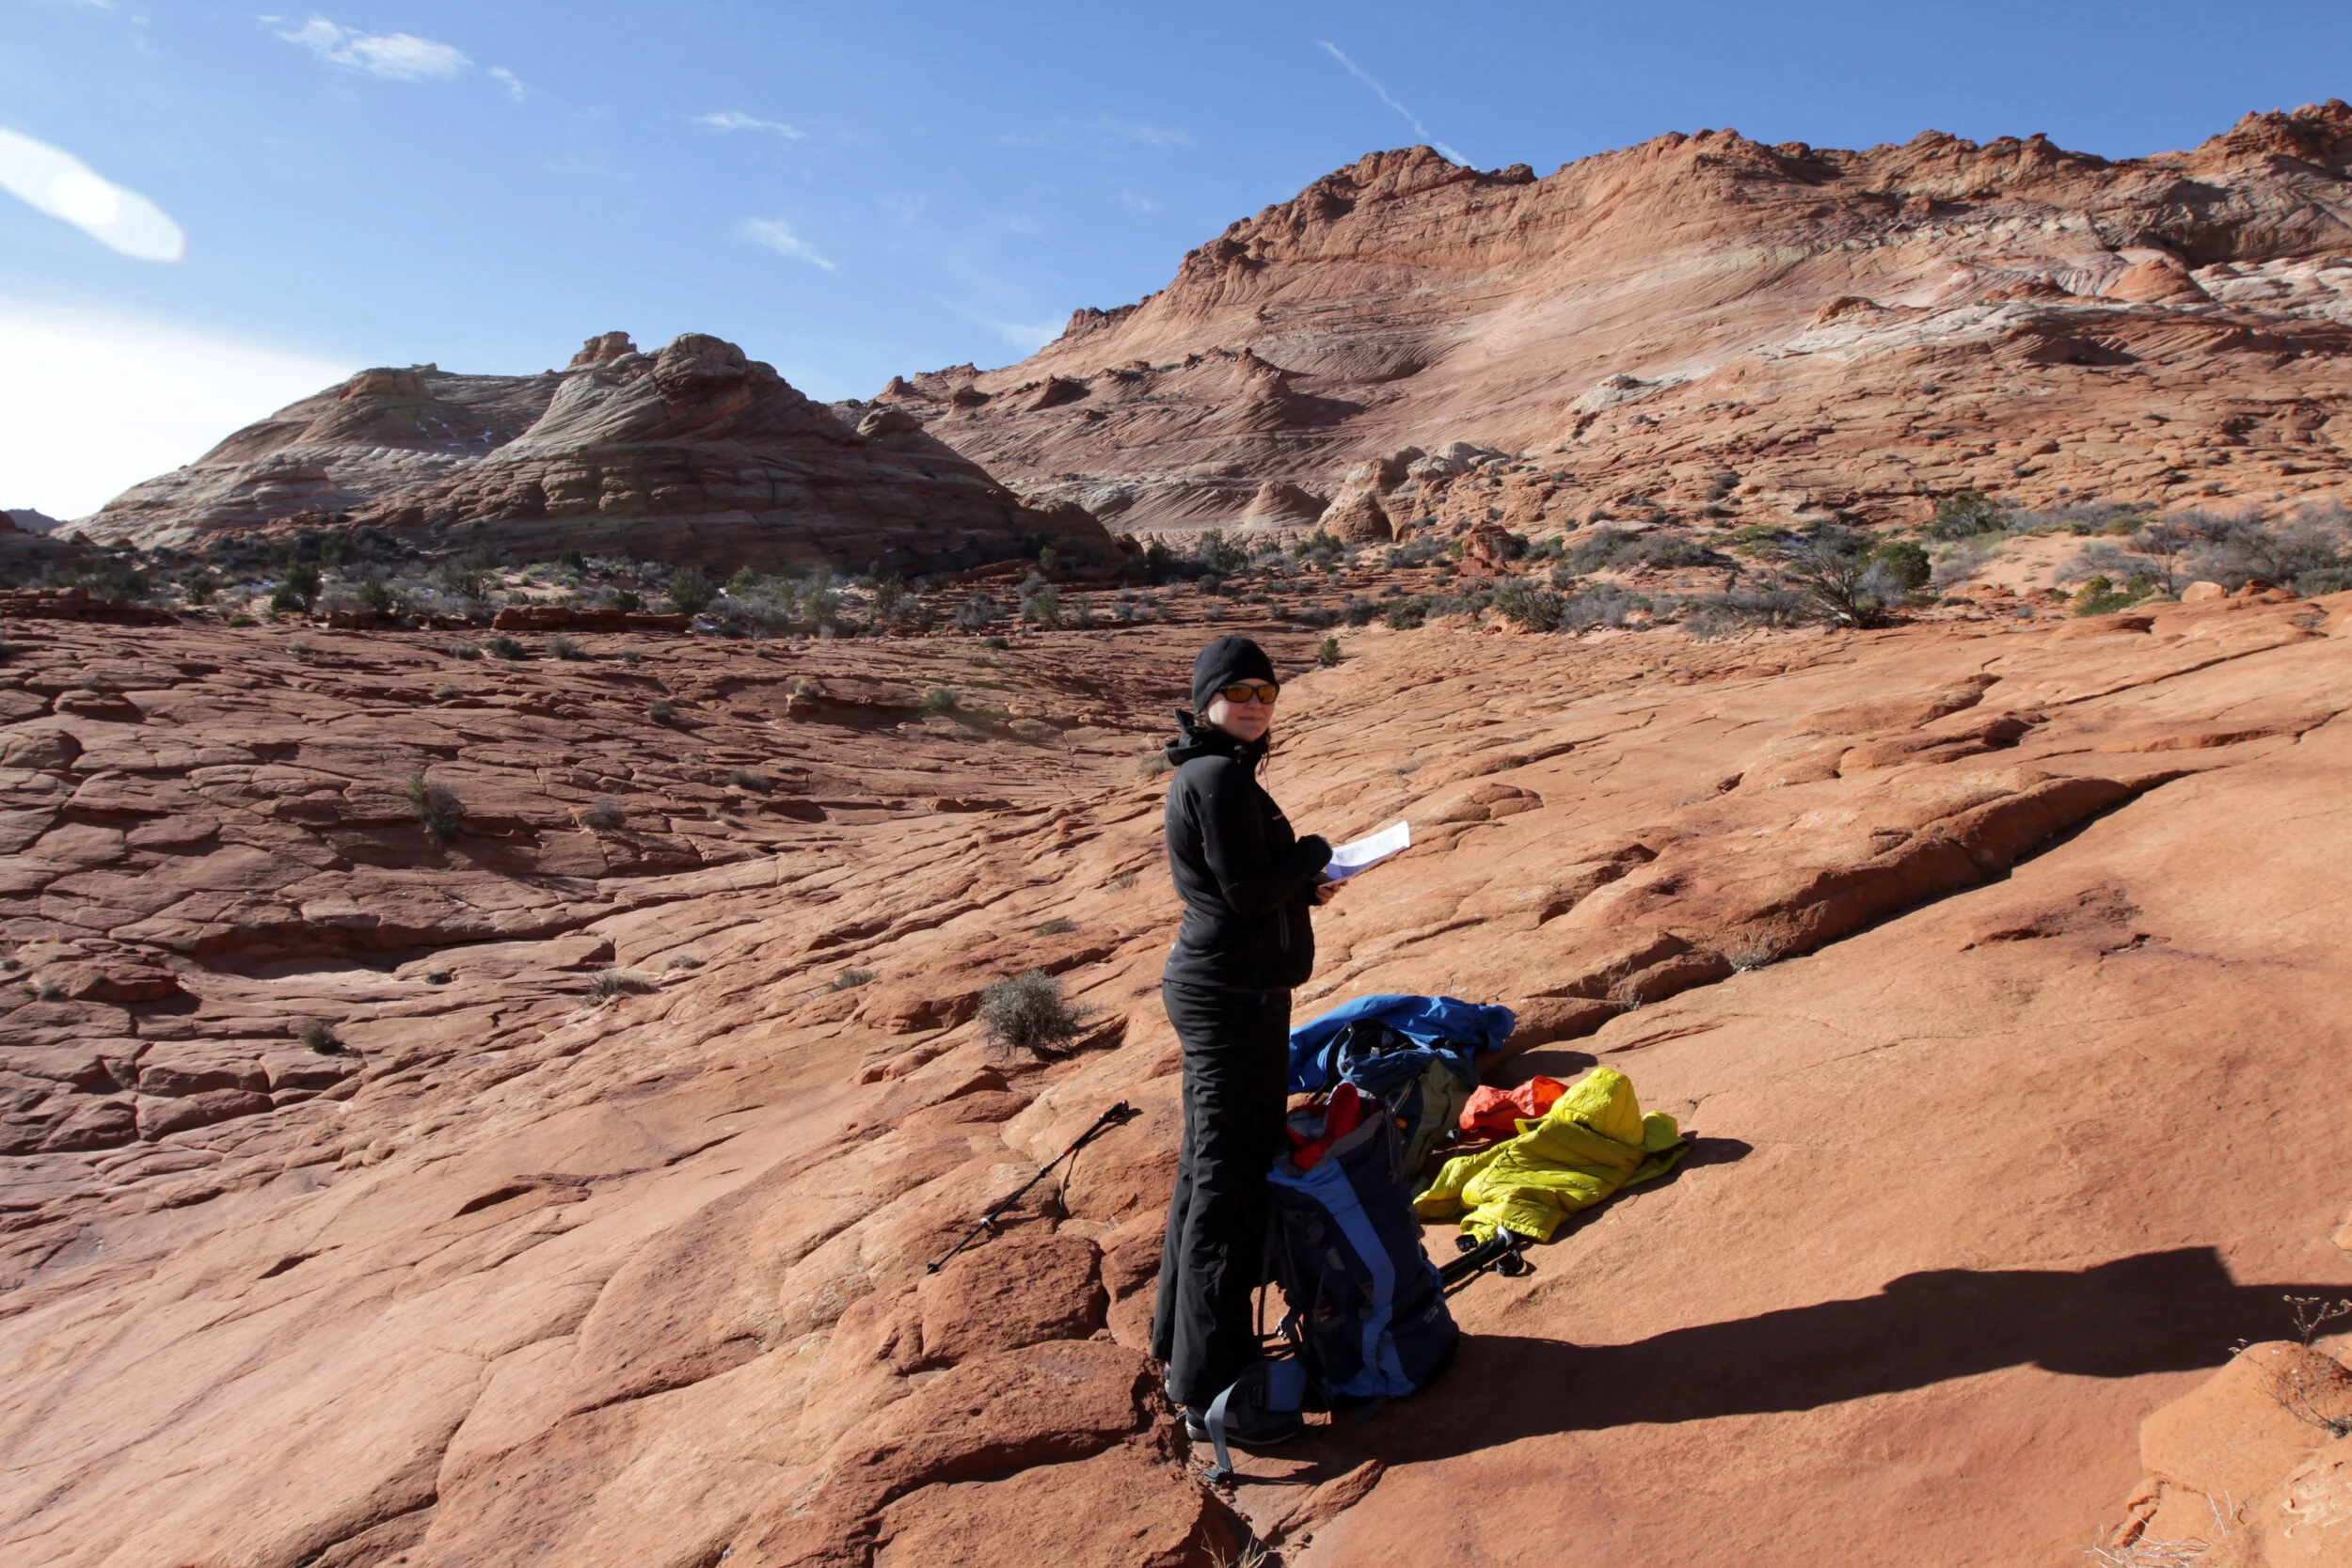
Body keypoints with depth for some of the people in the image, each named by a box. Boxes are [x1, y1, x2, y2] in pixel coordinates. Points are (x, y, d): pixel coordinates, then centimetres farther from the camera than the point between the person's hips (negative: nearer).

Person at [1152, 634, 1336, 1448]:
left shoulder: (1204, 772, 14)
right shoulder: (1221, 777, -18)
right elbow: (1249, 890, -23)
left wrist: (1300, 884, 7)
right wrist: (1313, 854, -7)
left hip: (1212, 988, 11)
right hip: (1235, 996, -11)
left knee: (1205, 1170, 20)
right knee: (1231, 1188, -2)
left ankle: (1181, 1346, 36)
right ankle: (1212, 1389, 9)